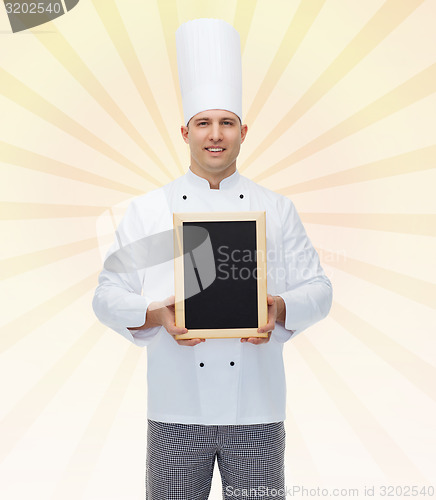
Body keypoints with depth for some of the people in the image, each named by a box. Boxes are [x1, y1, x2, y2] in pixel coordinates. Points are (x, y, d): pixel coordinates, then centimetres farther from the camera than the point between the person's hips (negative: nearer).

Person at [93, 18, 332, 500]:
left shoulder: (277, 210, 6)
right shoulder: (147, 210, 3)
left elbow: (317, 289, 6)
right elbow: (109, 296, 2)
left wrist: (280, 309, -14)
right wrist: (156, 314, -17)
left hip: (258, 410, 1)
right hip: (176, 410, 0)